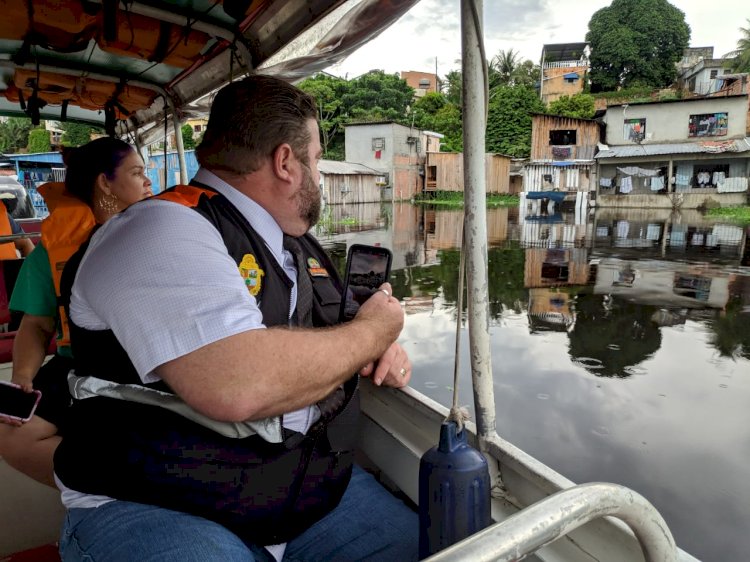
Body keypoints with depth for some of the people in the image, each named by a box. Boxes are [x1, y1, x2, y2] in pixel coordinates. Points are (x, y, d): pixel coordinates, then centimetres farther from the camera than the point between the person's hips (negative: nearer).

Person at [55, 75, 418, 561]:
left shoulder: (300, 246, 11)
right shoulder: (162, 232, -17)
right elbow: (239, 386, -32)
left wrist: (384, 349, 1)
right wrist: (372, 331, -15)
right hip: (158, 511, -6)